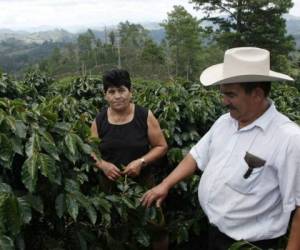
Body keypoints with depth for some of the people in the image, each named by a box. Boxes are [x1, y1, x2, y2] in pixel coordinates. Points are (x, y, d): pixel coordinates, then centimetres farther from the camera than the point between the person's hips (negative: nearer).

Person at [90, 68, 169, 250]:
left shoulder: (145, 116, -8)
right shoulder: (99, 121, -2)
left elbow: (162, 146, -3)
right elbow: (91, 152, 5)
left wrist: (141, 162, -18)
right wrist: (102, 165, -15)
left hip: (142, 183, -2)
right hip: (110, 185, 2)